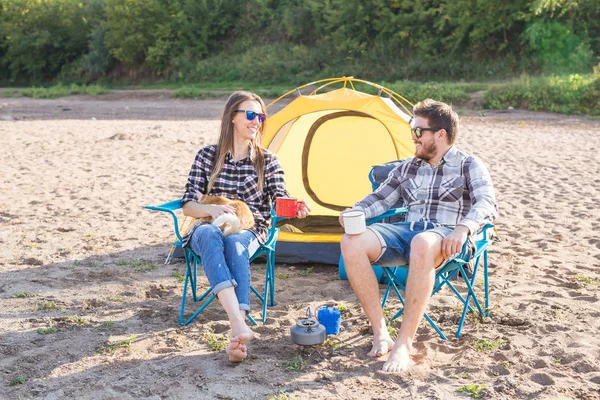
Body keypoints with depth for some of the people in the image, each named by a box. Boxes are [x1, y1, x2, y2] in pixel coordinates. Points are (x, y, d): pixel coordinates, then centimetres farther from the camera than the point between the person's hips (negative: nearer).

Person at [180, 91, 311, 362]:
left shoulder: (267, 161, 9)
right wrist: (211, 209, -21)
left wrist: (295, 207, -26)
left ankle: (236, 334, -51)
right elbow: (188, 206, 2)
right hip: (210, 230, 0)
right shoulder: (207, 156, 7)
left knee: (235, 243, -38)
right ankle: (240, 327, -56)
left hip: (250, 233, 0)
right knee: (210, 234, -39)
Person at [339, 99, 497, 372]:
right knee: (351, 242, -24)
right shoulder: (407, 168, 22)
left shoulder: (469, 166, 7)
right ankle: (380, 333, -20)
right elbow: (379, 199, 24)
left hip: (446, 239, -5)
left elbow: (486, 205, -9)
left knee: (422, 245, -43)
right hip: (406, 232, 5)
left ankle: (404, 344, -35)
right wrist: (355, 211, 1)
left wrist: (463, 229, -30)